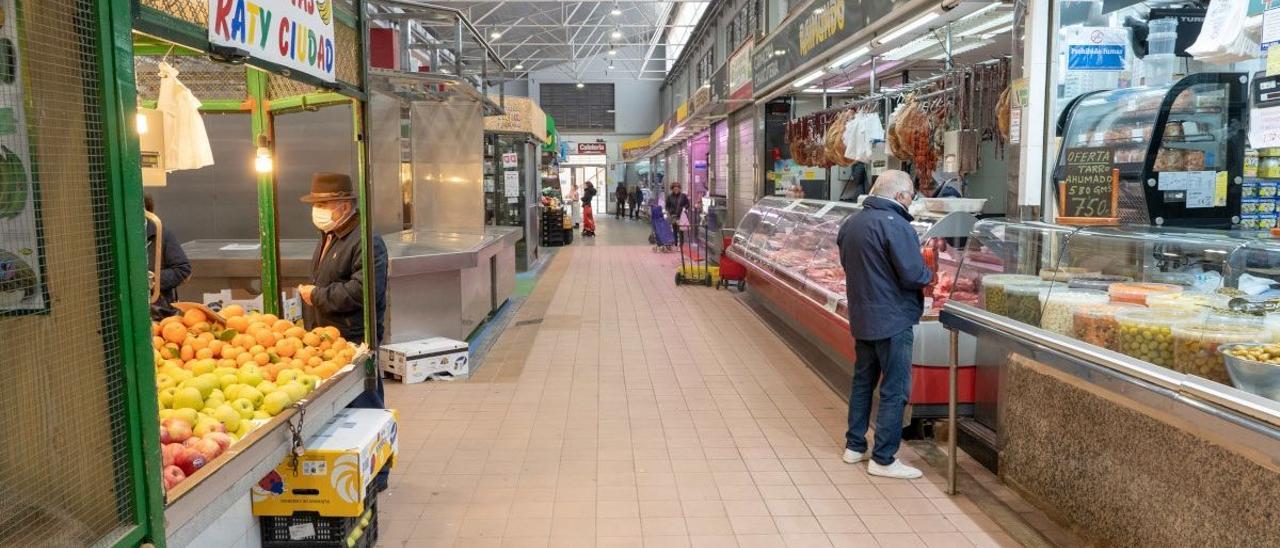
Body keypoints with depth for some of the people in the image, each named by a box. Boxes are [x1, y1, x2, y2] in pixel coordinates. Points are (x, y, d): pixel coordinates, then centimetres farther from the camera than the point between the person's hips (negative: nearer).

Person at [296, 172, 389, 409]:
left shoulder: (367, 242, -17)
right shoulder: (328, 237, 17)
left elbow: (362, 291, -26)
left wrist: (317, 296, -16)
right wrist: (307, 290, 13)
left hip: (354, 341, -10)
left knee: (363, 406, -4)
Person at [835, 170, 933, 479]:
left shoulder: (850, 224, 7)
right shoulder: (896, 225, -19)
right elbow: (914, 276, -21)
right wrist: (928, 276, -1)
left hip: (860, 318, 8)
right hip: (892, 320, -8)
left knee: (862, 380, 19)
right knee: (895, 390, 1)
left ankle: (854, 446, 28)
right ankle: (883, 459, 5)